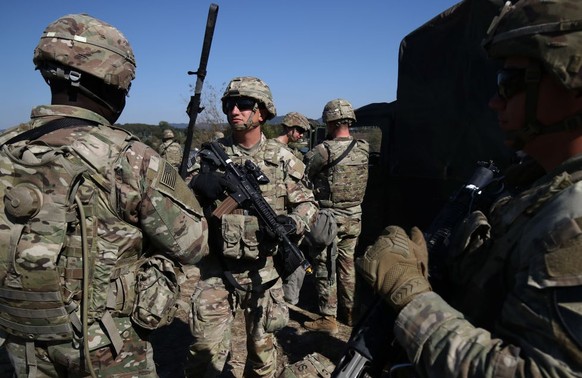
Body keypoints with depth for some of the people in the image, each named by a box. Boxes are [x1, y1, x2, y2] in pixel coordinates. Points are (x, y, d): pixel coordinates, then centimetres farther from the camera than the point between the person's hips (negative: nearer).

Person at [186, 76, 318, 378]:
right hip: (217, 271, 0)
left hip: (263, 271, 1)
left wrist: (294, 223, -18)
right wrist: (197, 189, -25)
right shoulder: (211, 155, -2)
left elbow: (306, 202, 4)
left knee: (262, 348, 19)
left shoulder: (282, 159, -2)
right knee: (205, 350, 1)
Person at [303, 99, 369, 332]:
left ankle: (328, 318, 14)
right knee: (348, 265, 19)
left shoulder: (324, 150, -19)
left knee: (326, 268, 6)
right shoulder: (364, 149, 0)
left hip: (329, 218, -6)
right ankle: (350, 312, 32)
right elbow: (365, 184, 9)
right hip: (354, 218, 6)